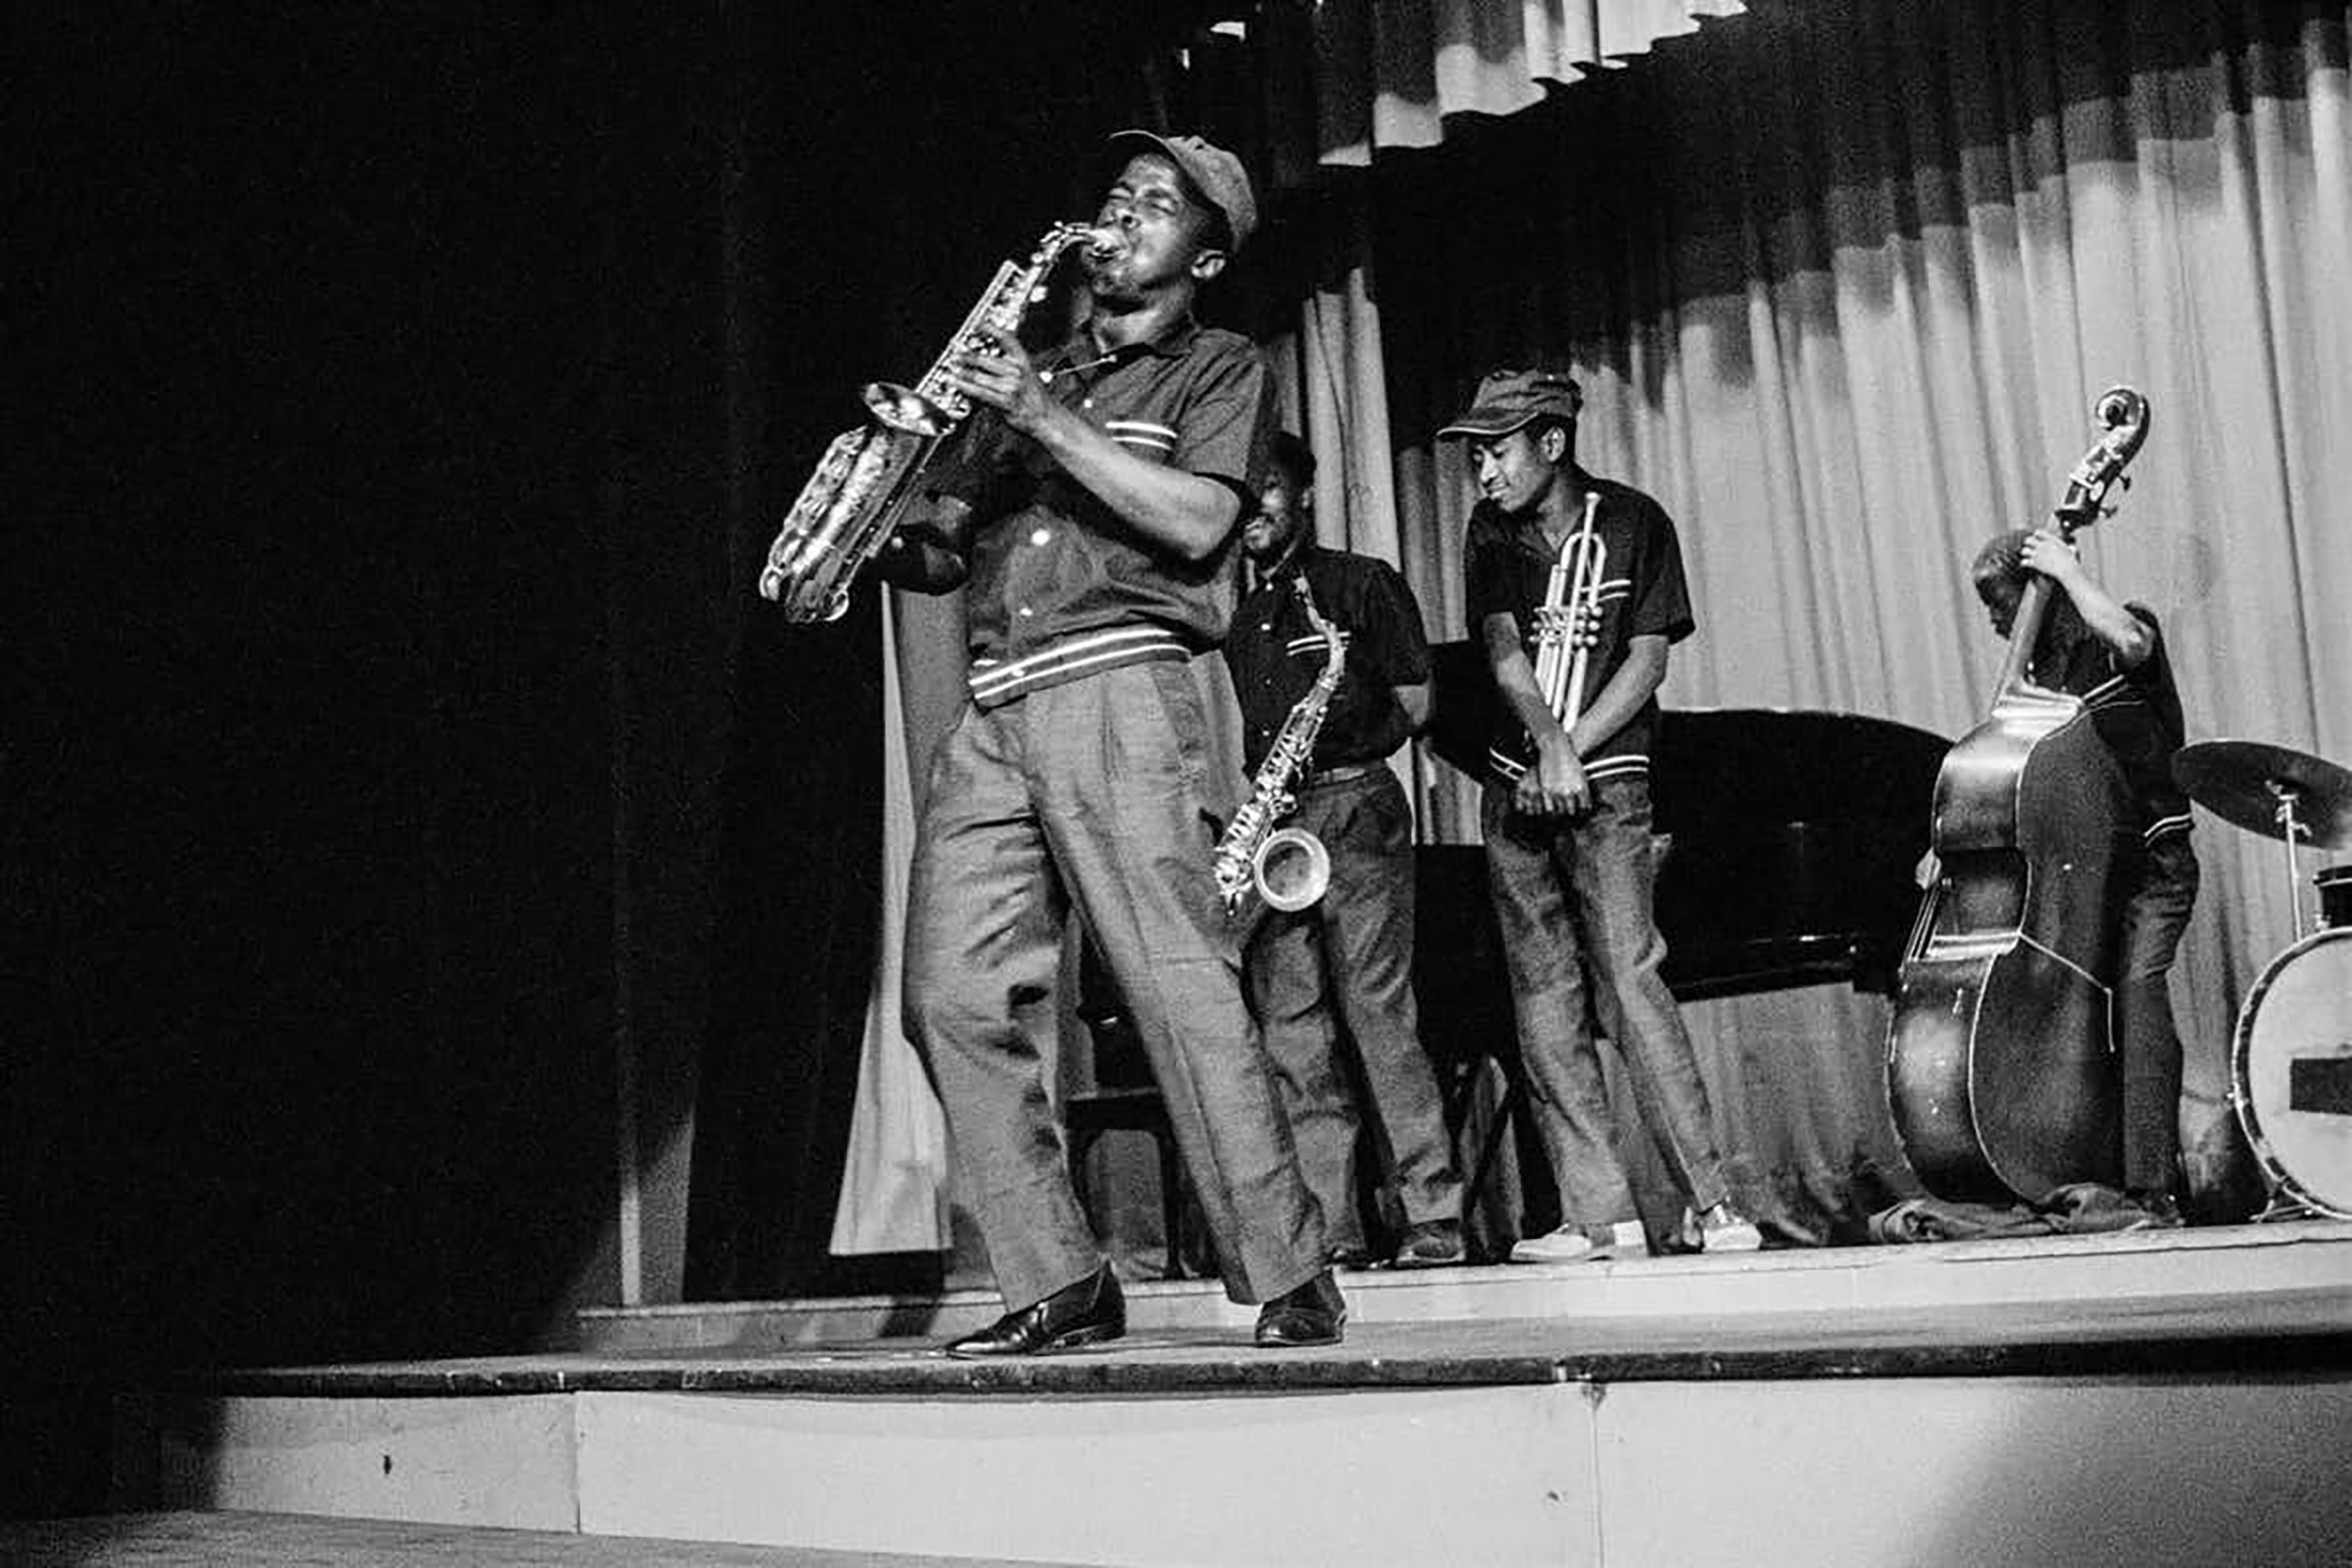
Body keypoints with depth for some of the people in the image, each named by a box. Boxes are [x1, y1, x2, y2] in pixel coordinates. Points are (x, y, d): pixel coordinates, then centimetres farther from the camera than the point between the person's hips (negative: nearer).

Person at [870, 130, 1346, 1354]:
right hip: (990, 717, 6)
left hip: (1118, 695, -6)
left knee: (1181, 990, -14)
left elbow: (1197, 522, -9)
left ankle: (1289, 1280, -7)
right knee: (952, 998, -4)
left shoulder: (1218, 370, 10)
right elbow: (946, 551, 23)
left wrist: (1046, 418, -10)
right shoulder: (1028, 369, 26)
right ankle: (1057, 1283, 2)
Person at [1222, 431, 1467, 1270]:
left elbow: (1417, 701, 5)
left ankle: (1433, 1217, -8)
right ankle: (1330, 1226, 1)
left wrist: (1347, 750, -10)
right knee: (1289, 1027, -1)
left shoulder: (1361, 583, 7)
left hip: (1352, 807, -4)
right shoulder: (1224, 608, 18)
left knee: (1377, 1008, -10)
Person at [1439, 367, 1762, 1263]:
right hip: (1515, 785, 4)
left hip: (1607, 783, -4)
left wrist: (1572, 752, -13)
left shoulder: (1634, 523, 0)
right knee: (1542, 996, 0)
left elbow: (1648, 658, -4)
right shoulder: (1491, 533, 9)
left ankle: (1708, 1203, -13)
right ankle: (1599, 1213, 2)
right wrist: (1547, 743, -22)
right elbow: (1502, 648, -4)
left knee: (1627, 975, -15)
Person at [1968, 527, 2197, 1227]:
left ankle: (2150, 1190, -27)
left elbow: (2128, 640, -31)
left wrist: (2065, 568, -18)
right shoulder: (2037, 671, 15)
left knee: (2137, 983, -25)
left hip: (2152, 864, -7)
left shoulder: (2125, 636, -4)